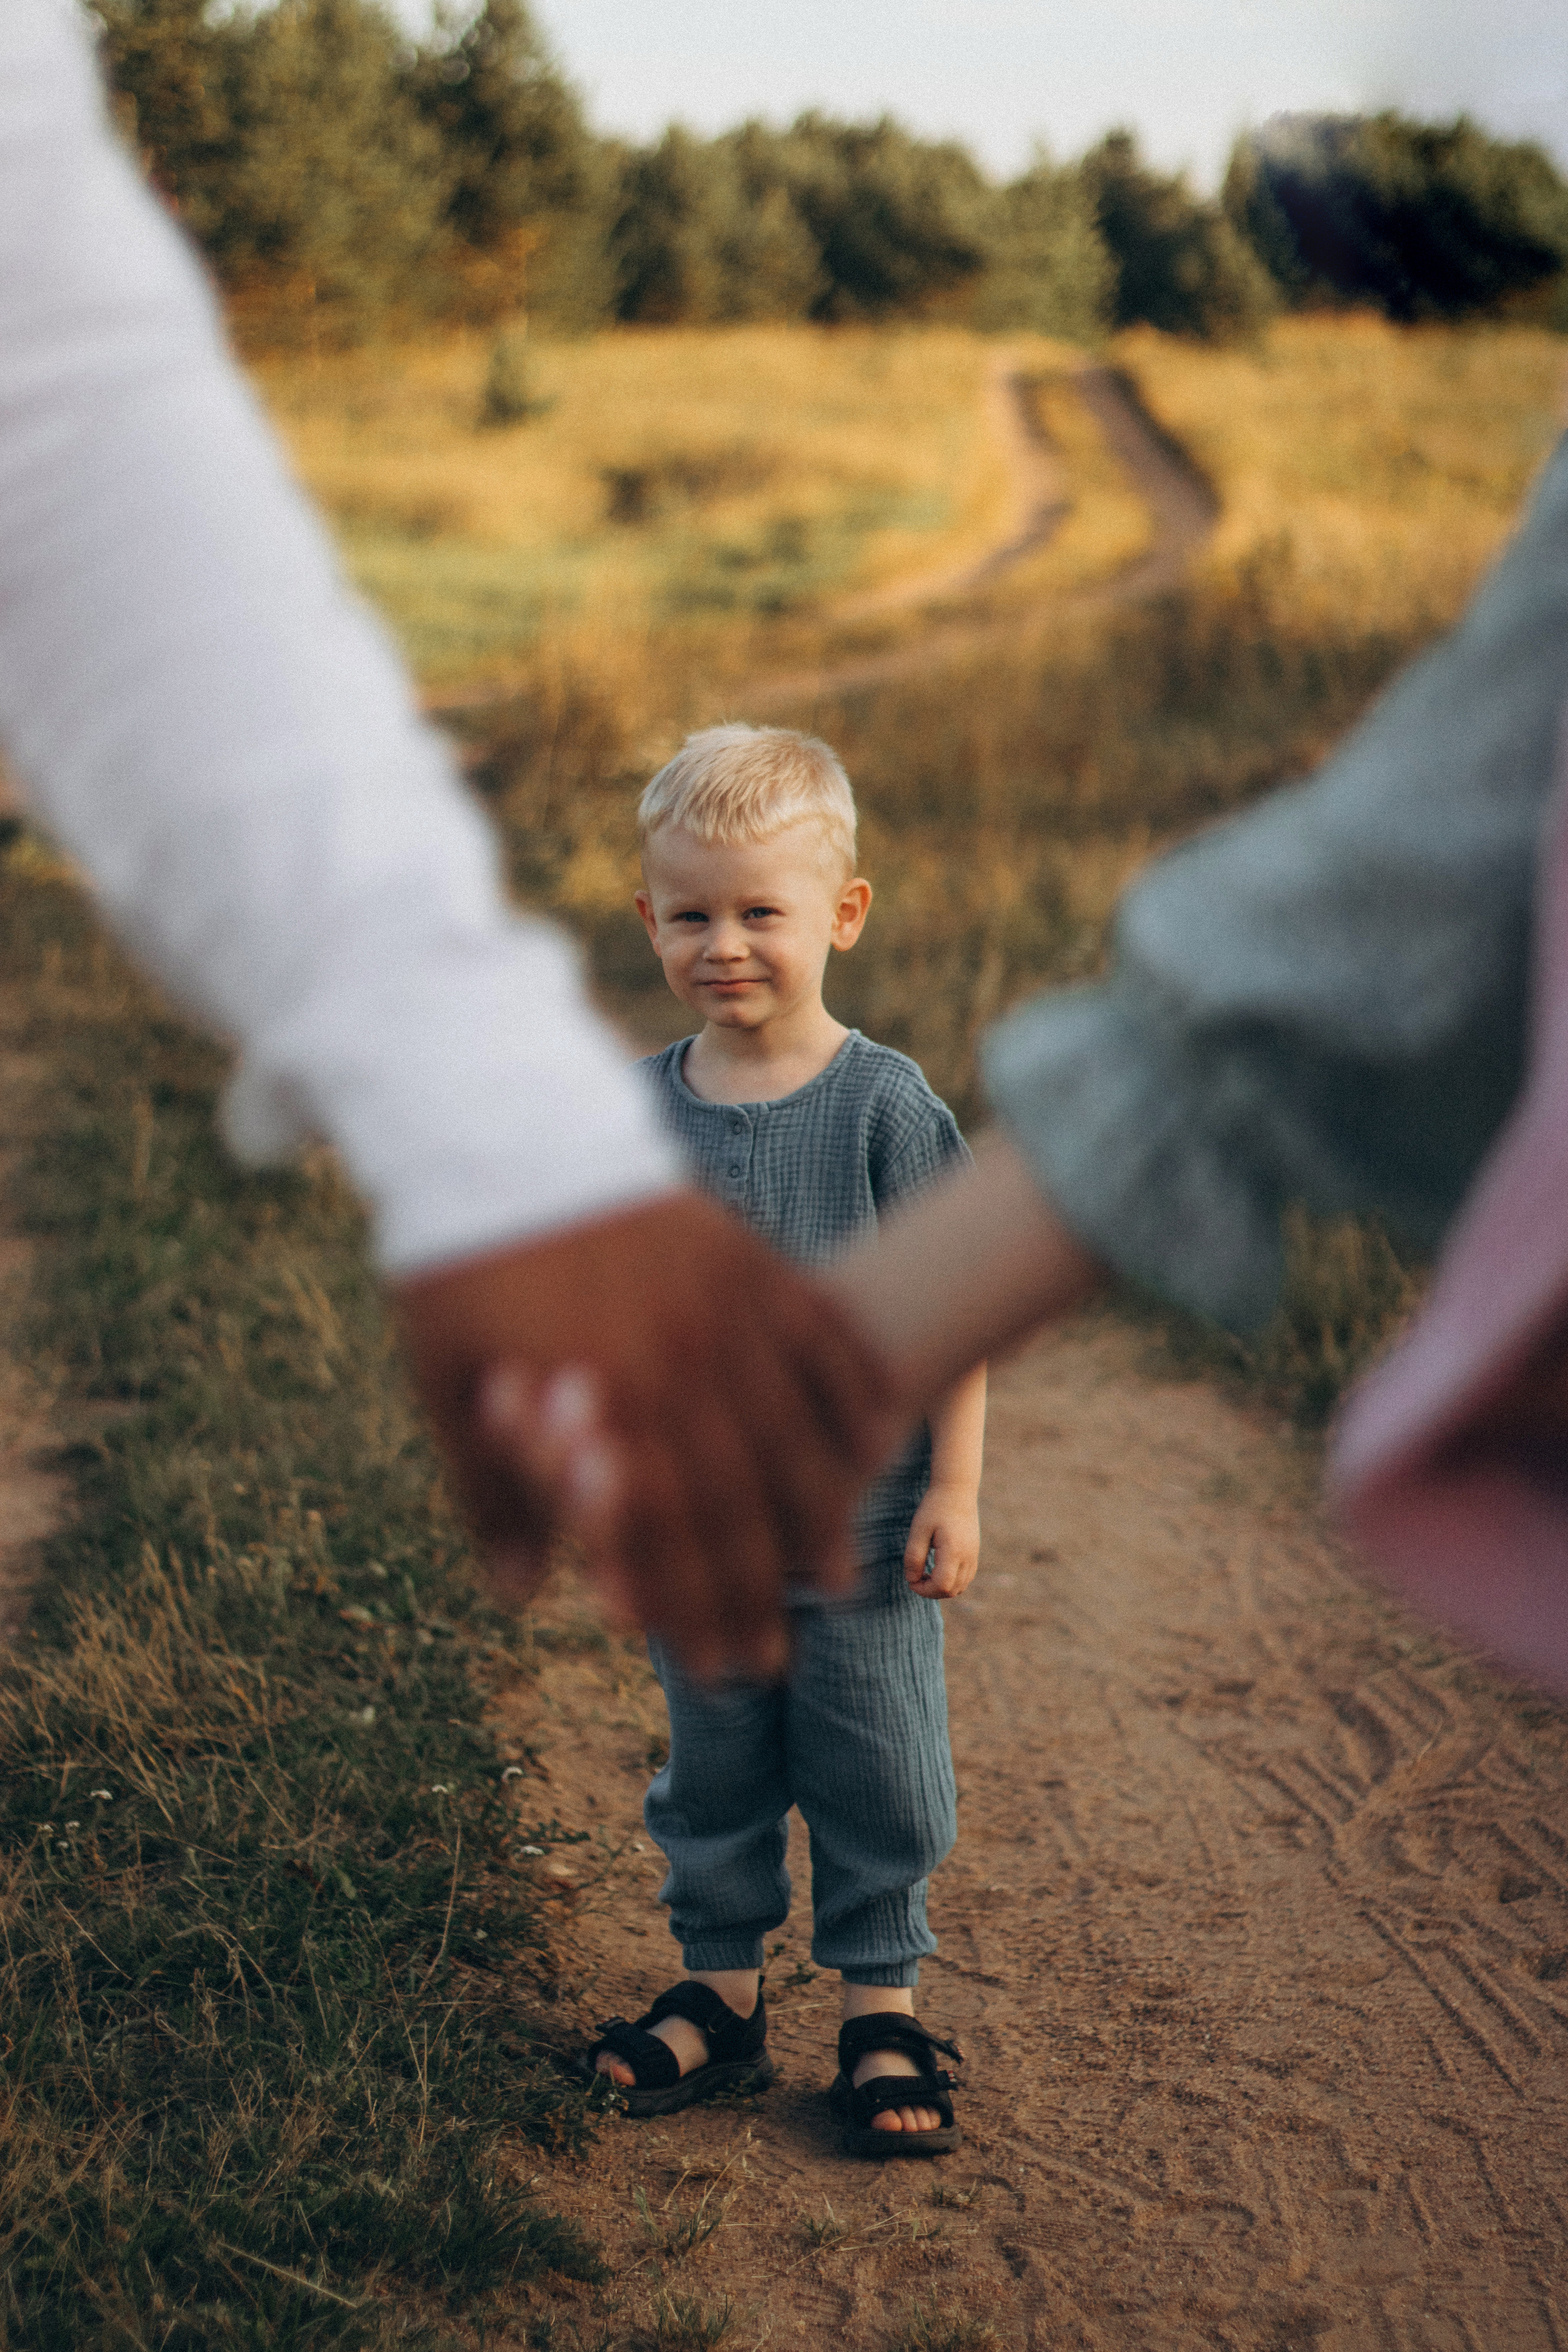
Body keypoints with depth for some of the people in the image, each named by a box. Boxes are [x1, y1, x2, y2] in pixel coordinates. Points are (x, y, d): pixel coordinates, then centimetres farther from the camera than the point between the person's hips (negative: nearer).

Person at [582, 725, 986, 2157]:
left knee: (876, 1779, 8)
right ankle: (721, 1991, 32)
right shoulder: (640, 1111, -1)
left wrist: (954, 1488, -9)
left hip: (860, 1520, -3)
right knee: (712, 1773, 15)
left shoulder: (884, 1105, -12)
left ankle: (885, 2009, 25)